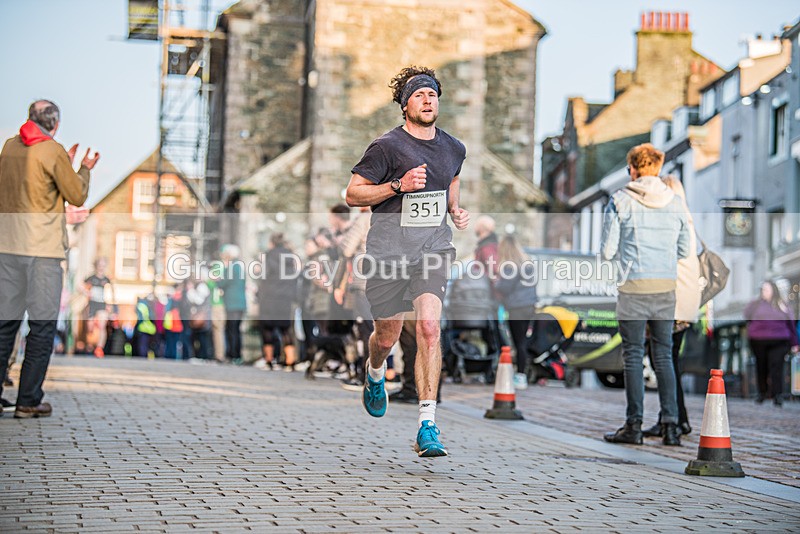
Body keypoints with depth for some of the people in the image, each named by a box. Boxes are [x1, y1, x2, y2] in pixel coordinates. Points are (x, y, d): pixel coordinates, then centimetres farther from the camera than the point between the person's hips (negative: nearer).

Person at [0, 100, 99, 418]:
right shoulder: (53, 151, -8)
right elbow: (77, 196, -2)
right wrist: (85, 169, 15)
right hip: (42, 248, -6)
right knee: (42, 326, 1)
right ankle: (29, 401, 0)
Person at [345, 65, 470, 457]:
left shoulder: (454, 149, 8)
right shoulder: (387, 146, -8)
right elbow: (352, 194, -6)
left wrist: (455, 211, 8)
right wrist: (399, 185, -18)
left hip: (433, 249, 2)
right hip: (388, 251, -2)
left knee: (429, 329, -17)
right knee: (387, 337, 11)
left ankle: (427, 426, -17)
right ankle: (375, 375, 50)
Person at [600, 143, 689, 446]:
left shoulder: (620, 200, -4)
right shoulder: (674, 202, 7)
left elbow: (607, 251, -5)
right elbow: (684, 250, 11)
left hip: (634, 285, -3)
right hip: (667, 287, 3)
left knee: (633, 356, 2)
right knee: (664, 356, 9)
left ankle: (634, 425, 3)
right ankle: (671, 426, 6)